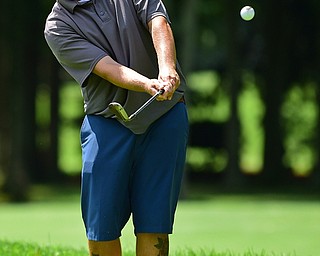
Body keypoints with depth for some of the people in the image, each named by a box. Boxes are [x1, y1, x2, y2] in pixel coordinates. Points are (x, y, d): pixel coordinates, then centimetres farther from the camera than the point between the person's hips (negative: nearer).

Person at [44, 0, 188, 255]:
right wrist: (148, 84, -38)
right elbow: (108, 68, -18)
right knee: (101, 227, -3)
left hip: (165, 116, 0)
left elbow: (158, 23, -15)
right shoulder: (58, 28, -5)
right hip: (107, 122, 0)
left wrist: (167, 68, -36)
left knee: (153, 224, -4)